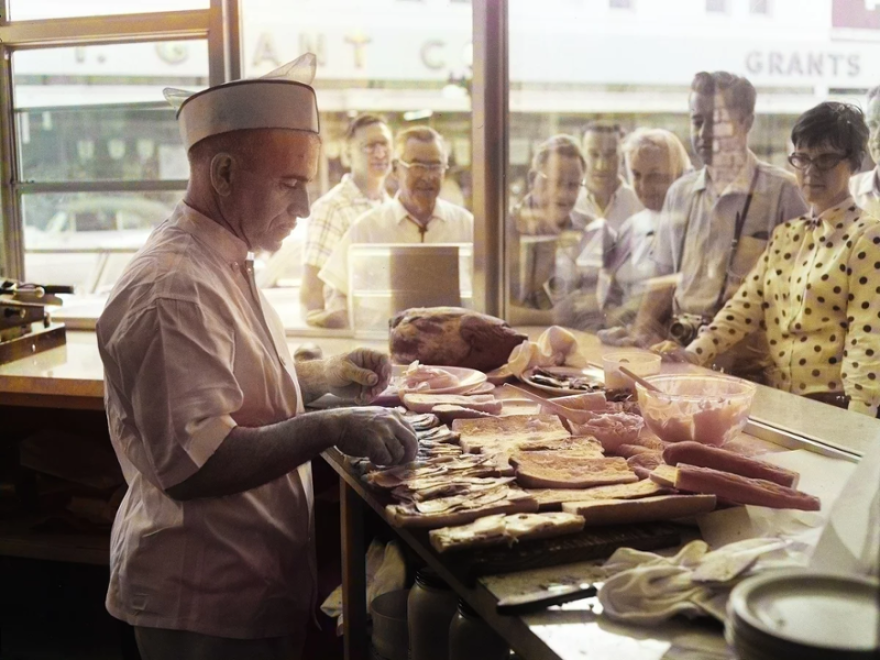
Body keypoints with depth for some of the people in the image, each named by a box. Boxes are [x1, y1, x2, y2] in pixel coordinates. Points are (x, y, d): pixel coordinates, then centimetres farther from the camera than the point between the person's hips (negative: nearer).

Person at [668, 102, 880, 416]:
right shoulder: (785, 235, 13)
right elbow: (746, 306, 7)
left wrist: (854, 425, -21)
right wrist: (691, 355, -6)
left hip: (832, 408, -5)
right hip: (781, 402, 5)